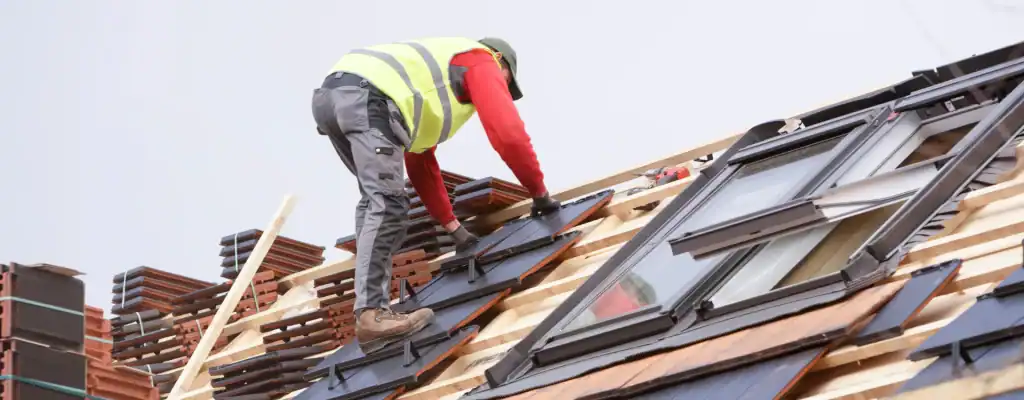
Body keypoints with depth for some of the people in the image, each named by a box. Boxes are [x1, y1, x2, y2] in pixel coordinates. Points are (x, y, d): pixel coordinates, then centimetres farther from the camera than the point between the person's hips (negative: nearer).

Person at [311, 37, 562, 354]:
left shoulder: (433, 77, 43)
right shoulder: (481, 62, 19)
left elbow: (421, 164, 44)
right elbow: (509, 134, 6)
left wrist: (452, 226, 44)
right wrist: (540, 193, 17)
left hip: (330, 93, 9)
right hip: (367, 98, -9)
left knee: (376, 200, 19)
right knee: (388, 205, -14)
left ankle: (370, 309, 9)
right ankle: (371, 314, -24)